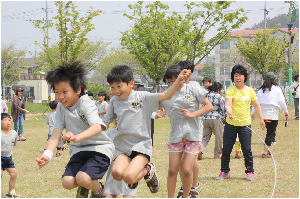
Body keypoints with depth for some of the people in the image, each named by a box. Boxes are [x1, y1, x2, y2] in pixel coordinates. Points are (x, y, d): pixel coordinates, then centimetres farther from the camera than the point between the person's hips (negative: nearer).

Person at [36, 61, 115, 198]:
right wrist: (47, 155, -30)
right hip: (79, 150, 6)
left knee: (83, 178, -28)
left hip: (99, 148, -6)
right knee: (67, 182, -14)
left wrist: (77, 137, -57)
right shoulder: (61, 108, -2)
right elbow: (55, 135, -10)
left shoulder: (86, 104, -19)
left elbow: (97, 127, -37)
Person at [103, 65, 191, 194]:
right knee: (117, 172, -27)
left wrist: (179, 80, -21)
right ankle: (145, 169, 7)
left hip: (141, 145, -4)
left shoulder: (142, 97, -1)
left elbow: (166, 96, -8)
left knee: (128, 177, -27)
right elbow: (105, 124, 17)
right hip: (122, 147, 4)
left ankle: (148, 171, 9)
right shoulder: (114, 101, 11)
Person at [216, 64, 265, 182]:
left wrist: (261, 119, 13)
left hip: (245, 125, 1)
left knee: (247, 149, -3)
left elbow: (256, 106, 17)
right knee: (226, 149, 3)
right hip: (231, 124, -1)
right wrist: (230, 113, -37)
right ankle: (224, 172, 17)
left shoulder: (250, 91, 6)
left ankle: (250, 172, 10)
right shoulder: (230, 90, -3)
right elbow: (228, 104, -17)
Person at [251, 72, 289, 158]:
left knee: (270, 132, 16)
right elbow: (281, 101, -2)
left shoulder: (261, 89, 9)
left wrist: (252, 113, 16)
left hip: (263, 113, 5)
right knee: (270, 133, -4)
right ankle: (265, 152, -9)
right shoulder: (277, 88, -2)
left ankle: (267, 150, 14)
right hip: (272, 113, -5)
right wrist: (286, 111, 7)